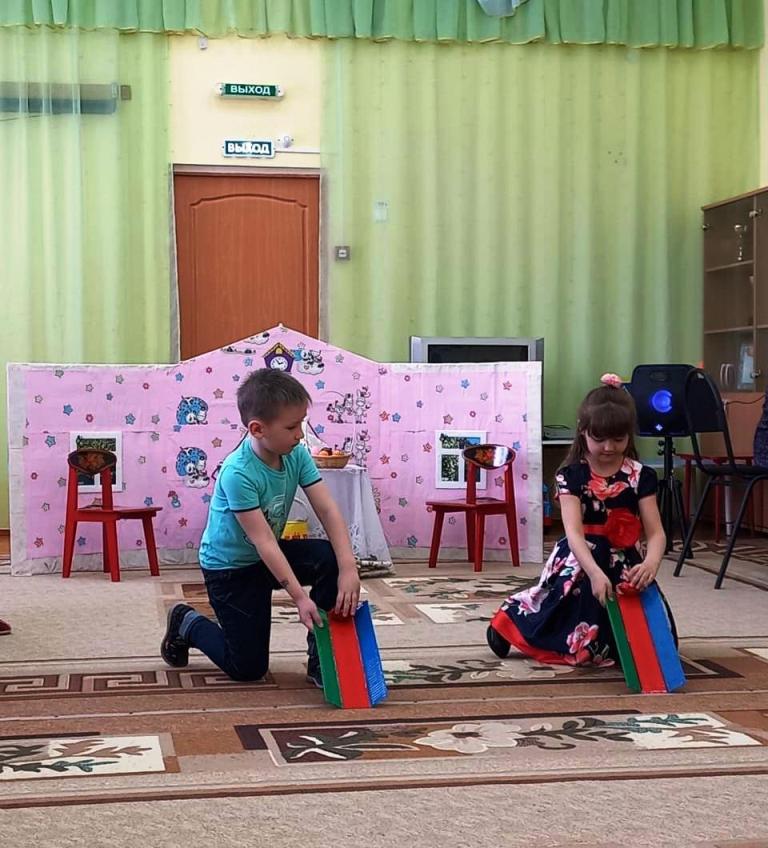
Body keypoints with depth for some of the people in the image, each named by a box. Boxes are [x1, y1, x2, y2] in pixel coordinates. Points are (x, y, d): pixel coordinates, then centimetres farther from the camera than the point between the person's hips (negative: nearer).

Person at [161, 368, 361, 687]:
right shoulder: (238, 472, -32)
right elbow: (263, 541, -33)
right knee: (248, 669, 0)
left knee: (332, 559, -22)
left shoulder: (297, 455, -14)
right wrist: (300, 598, -37)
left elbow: (328, 509, -19)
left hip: (269, 556, 6)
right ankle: (188, 624, 26)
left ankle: (321, 659, -7)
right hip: (230, 568, -6)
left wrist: (348, 567, -33)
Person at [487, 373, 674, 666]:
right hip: (580, 564, -2)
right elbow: (574, 532, -21)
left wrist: (651, 563, -34)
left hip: (625, 565, 2)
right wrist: (595, 572, -39)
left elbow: (656, 532, -10)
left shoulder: (640, 476, -4)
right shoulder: (571, 475, -10)